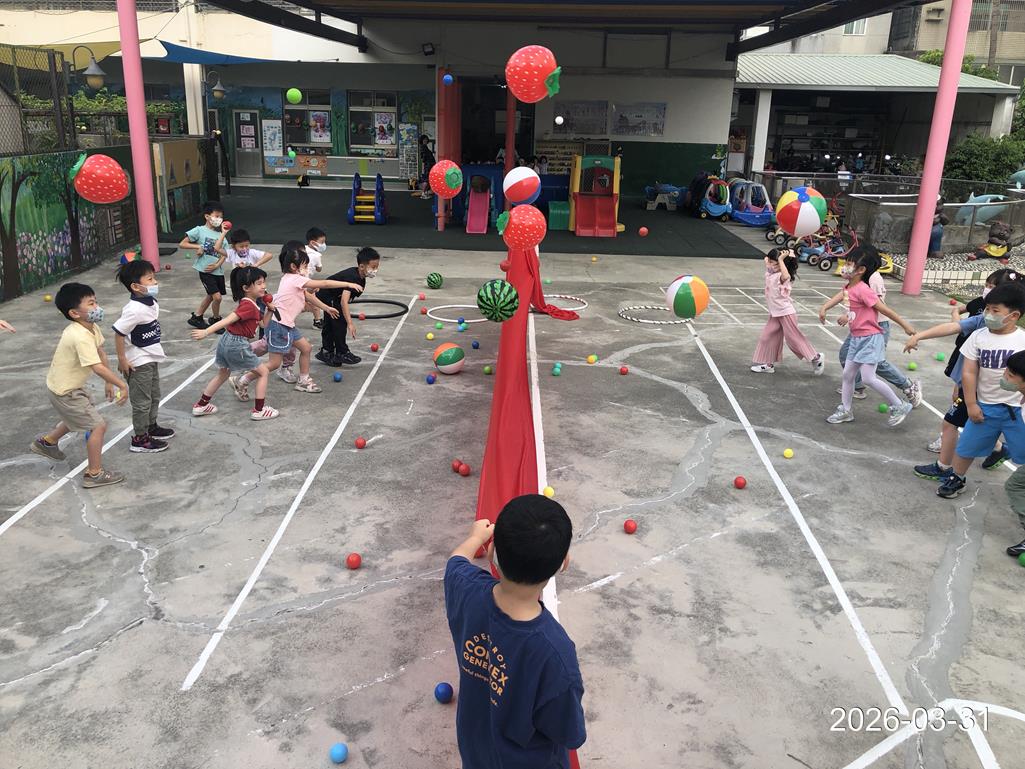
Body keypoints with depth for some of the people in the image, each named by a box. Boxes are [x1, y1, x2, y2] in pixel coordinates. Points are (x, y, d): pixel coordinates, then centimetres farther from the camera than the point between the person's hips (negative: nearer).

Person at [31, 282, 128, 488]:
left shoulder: (91, 327, -4)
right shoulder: (81, 337, -34)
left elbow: (101, 353, 6)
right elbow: (98, 367, -37)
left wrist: (109, 383, 9)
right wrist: (122, 385, -29)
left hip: (65, 385, 10)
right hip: (64, 391, -10)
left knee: (79, 417, 33)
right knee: (98, 425, -6)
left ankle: (47, 441, 52)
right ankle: (94, 474, 6)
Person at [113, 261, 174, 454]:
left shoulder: (151, 303, 1)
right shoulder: (134, 309, -27)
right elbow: (119, 333, -24)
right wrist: (122, 359, -20)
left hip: (151, 358, 9)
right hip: (138, 362, -9)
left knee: (154, 396, 23)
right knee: (142, 401, 3)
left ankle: (151, 427, 41)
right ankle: (140, 439, 15)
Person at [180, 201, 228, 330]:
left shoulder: (220, 234, 8)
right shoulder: (199, 230, -5)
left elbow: (224, 253, 4)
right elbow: (182, 244, -4)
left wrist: (217, 265, -12)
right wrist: (198, 246, -15)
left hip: (218, 270, 6)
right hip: (205, 271, -6)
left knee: (210, 296, 18)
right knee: (217, 296, -11)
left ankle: (196, 317, 35)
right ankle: (216, 320, 11)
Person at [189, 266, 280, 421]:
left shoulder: (253, 304, 10)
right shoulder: (248, 306, -20)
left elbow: (263, 324, 17)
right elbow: (227, 320, -28)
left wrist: (270, 310, 4)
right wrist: (207, 332, -33)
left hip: (226, 342, 10)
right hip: (237, 345, -10)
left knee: (222, 374, 28)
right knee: (264, 372, 4)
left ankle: (201, 405, 37)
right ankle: (259, 411, 7)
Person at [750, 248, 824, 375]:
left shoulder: (781, 276, -23)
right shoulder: (770, 273, 3)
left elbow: (786, 276, -48)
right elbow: (766, 259, 19)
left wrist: (781, 260, -40)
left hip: (786, 312, -9)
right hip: (775, 314, 9)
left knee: (793, 338, 1)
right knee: (767, 337, 10)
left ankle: (816, 358, 16)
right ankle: (768, 364, 21)